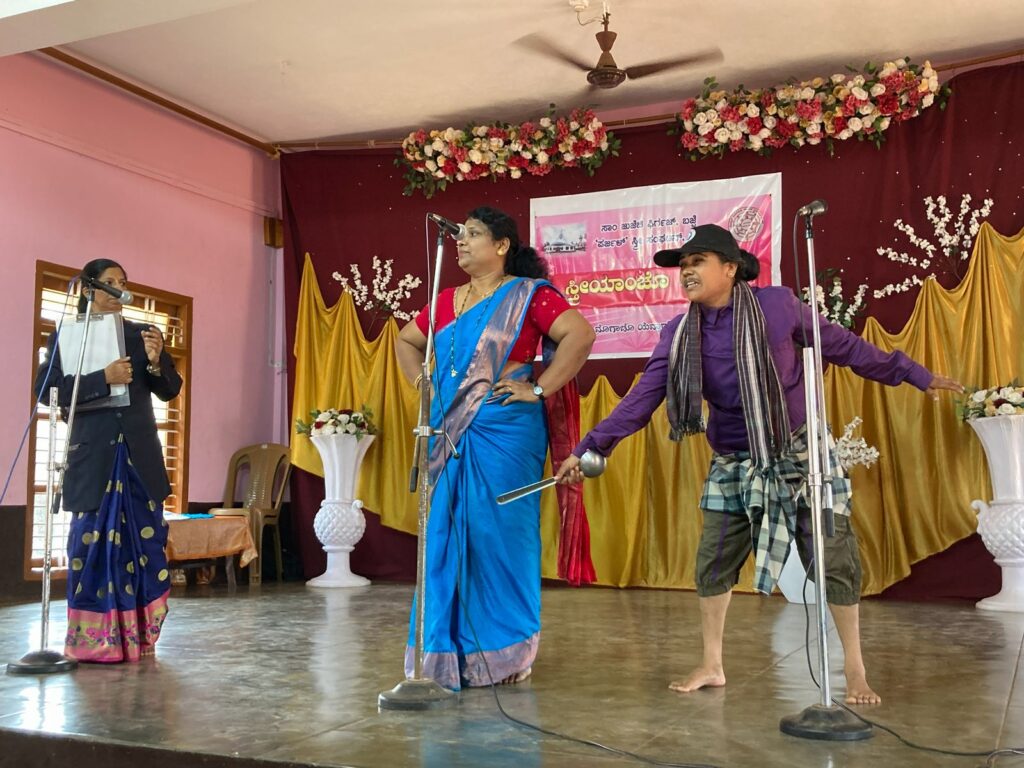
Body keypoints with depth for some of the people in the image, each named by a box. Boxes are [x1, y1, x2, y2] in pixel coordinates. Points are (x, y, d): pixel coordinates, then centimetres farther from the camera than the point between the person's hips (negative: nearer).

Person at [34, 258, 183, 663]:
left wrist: (156, 361, -10)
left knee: (144, 542, 3)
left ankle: (136, 638, 12)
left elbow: (171, 391, 11)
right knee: (93, 542, -2)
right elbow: (46, 390, -6)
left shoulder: (143, 334, 12)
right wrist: (103, 379, -16)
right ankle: (93, 641, 6)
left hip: (139, 455, 3)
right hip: (93, 455, -2)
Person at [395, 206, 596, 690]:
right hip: (450, 437, 6)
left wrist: (540, 388, -16)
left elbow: (580, 334, -17)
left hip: (505, 434, -6)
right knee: (446, 538, 7)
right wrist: (425, 386, 14)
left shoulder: (527, 295, -5)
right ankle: (452, 651, 20)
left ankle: (506, 654, 13)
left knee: (499, 535, -1)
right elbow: (407, 341, 28)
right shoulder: (447, 300, 14)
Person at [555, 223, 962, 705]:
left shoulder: (777, 304, -13)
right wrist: (589, 447, -15)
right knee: (713, 562, 5)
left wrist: (913, 374, 6)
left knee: (834, 560, 0)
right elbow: (641, 399, -8)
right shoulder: (679, 335, -6)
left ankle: (855, 671, 17)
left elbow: (842, 346, -2)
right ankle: (712, 666, 22)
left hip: (799, 453, -2)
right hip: (733, 466, 3)